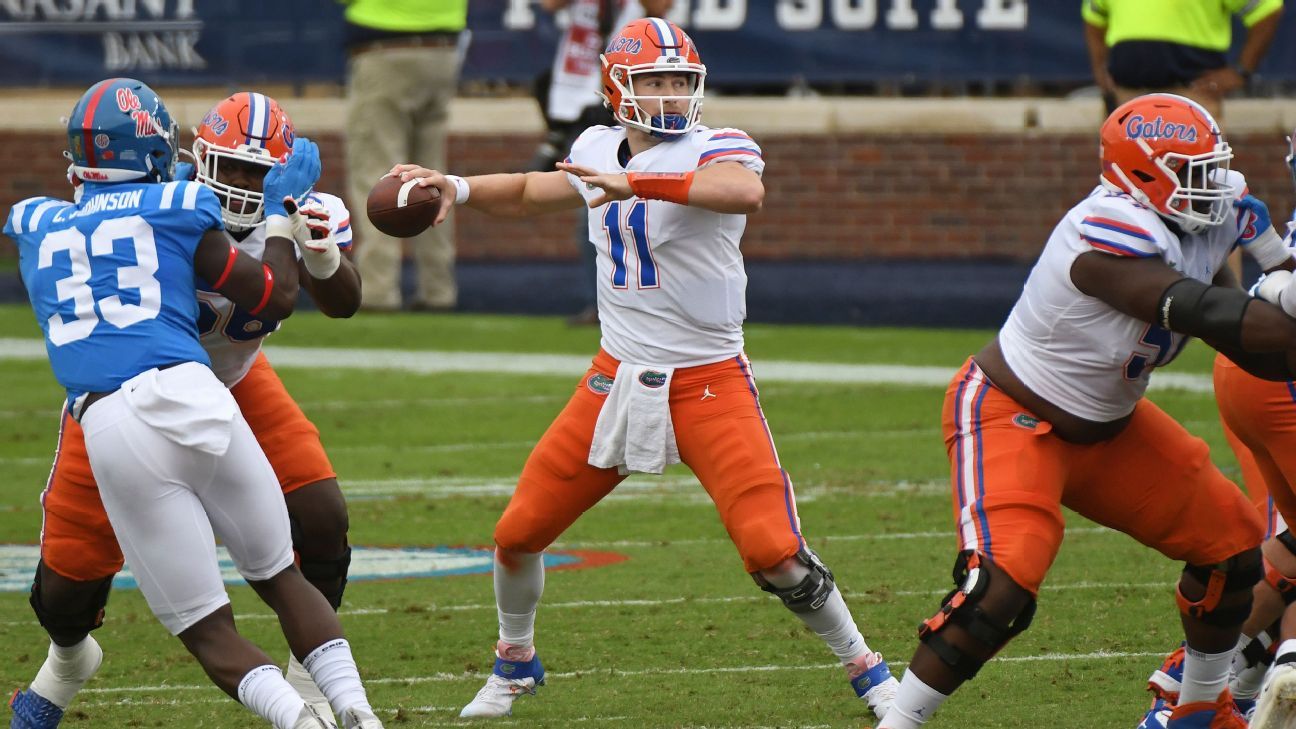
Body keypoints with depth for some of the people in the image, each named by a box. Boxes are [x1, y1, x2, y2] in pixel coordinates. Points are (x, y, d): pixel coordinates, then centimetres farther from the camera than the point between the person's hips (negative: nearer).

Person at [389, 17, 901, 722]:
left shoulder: (716, 149, -14)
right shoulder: (598, 150, 6)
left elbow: (744, 191, -40)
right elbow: (532, 191, 28)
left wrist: (636, 184, -43)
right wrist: (457, 188, 13)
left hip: (709, 385, -6)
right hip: (618, 376, 6)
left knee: (774, 553, -16)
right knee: (518, 532, 7)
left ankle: (865, 668, 5)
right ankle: (515, 662, 33)